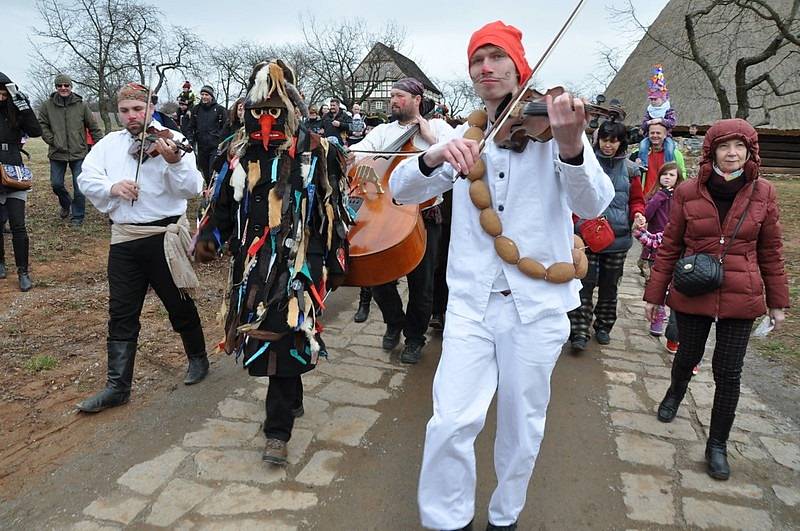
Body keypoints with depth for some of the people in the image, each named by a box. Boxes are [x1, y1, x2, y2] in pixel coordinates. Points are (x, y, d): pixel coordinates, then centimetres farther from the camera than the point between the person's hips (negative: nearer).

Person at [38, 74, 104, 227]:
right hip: (57, 153, 2)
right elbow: (42, 125, 4)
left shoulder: (81, 105, 0)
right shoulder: (47, 105, 1)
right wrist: (53, 140, -7)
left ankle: (78, 216, 15)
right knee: (56, 184, 9)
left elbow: (93, 127, 4)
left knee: (79, 187, 1)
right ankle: (65, 204, 38)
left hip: (78, 152, -1)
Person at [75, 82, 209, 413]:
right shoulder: (110, 143, 9)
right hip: (124, 238, 4)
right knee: (121, 314, 6)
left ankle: (198, 358, 33)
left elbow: (191, 189, -16)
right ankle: (118, 386, 16)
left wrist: (174, 161, -34)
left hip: (165, 235, -4)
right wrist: (111, 186, -17)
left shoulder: (171, 140, -5)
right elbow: (86, 178, 2)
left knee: (179, 305, 10)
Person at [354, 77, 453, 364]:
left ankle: (415, 337, 24)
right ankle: (394, 322, 29)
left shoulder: (437, 126, 7)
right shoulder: (383, 131, 13)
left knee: (421, 281, 3)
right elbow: (359, 152, -4)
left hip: (424, 214, -2)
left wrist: (429, 136, -7)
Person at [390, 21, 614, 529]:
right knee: (451, 422, -6)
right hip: (471, 301, 1)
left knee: (521, 427, 12)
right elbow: (401, 190, -4)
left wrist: (570, 145, -35)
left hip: (536, 304, -1)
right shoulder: (463, 138, 7)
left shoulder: (553, 127, -1)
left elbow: (594, 205, -15)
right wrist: (433, 158, -26)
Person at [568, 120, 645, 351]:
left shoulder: (629, 169, 8)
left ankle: (603, 327, 29)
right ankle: (579, 332, -5)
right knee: (585, 283, -9)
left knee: (609, 286, 13)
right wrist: (578, 221, -12)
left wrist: (638, 214, -6)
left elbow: (636, 199, 15)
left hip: (618, 237, 3)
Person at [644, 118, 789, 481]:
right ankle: (675, 393, 51)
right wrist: (654, 295, 1)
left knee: (728, 372, 5)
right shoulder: (688, 193, -5)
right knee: (688, 355, 17)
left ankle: (718, 444, 23)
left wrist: (777, 302, 8)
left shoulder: (762, 194, -2)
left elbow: (771, 251, 5)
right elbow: (669, 247, 0)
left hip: (741, 298, 0)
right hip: (692, 294, 0)